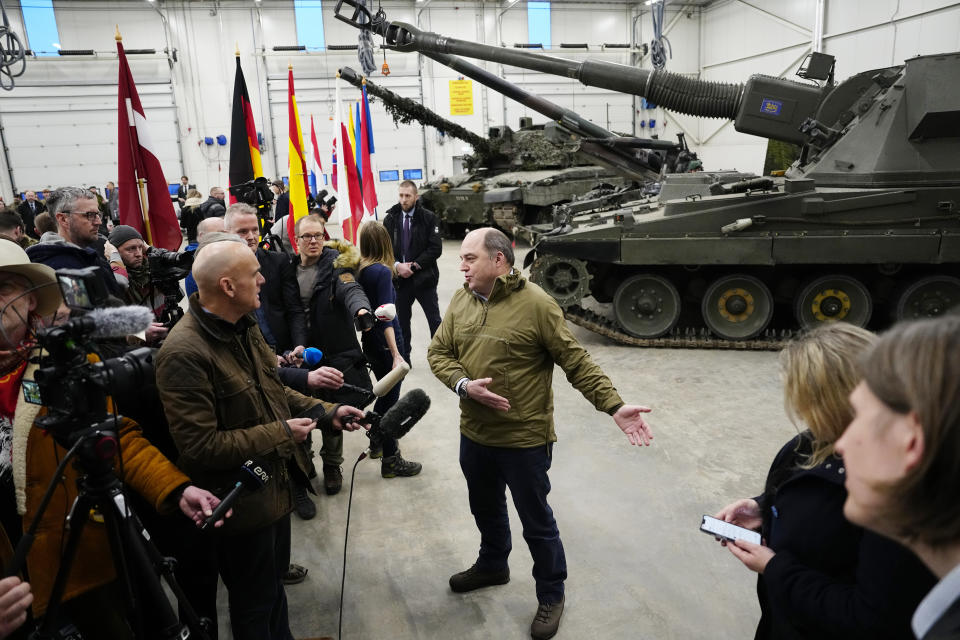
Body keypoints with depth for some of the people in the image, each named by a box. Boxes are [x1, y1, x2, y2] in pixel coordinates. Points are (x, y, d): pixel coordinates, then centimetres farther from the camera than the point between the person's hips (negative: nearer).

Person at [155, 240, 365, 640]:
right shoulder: (184, 352, -28)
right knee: (254, 601, 17)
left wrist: (327, 413, 0)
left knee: (274, 580, 30)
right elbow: (201, 445, -28)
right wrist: (280, 434, -22)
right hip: (242, 502, -8)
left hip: (274, 484, 9)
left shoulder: (243, 326, 1)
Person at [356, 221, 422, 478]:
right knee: (390, 399, 2)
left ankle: (378, 443, 39)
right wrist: (396, 355, -29)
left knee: (385, 394, 24)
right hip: (385, 343, -8)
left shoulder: (360, 269, 1)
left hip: (369, 341, 8)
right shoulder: (382, 272, -20)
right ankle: (390, 461, 11)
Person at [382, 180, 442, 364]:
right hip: (399, 278, 3)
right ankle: (403, 359, 25)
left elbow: (435, 248, -8)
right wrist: (397, 265, -13)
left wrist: (414, 266, -13)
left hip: (423, 278, -3)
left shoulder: (428, 217, -4)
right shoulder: (391, 218, 4)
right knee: (401, 320, 12)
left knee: (434, 320, 3)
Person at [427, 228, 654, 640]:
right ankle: (492, 565, 54)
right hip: (474, 435, 6)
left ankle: (551, 595, 36)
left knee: (537, 523, 12)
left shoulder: (535, 304, -18)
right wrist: (464, 385, -16)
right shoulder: (461, 301, 0)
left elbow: (576, 362, -15)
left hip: (524, 440, -6)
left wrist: (614, 406, -22)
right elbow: (438, 352, 3)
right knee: (485, 509, 27)